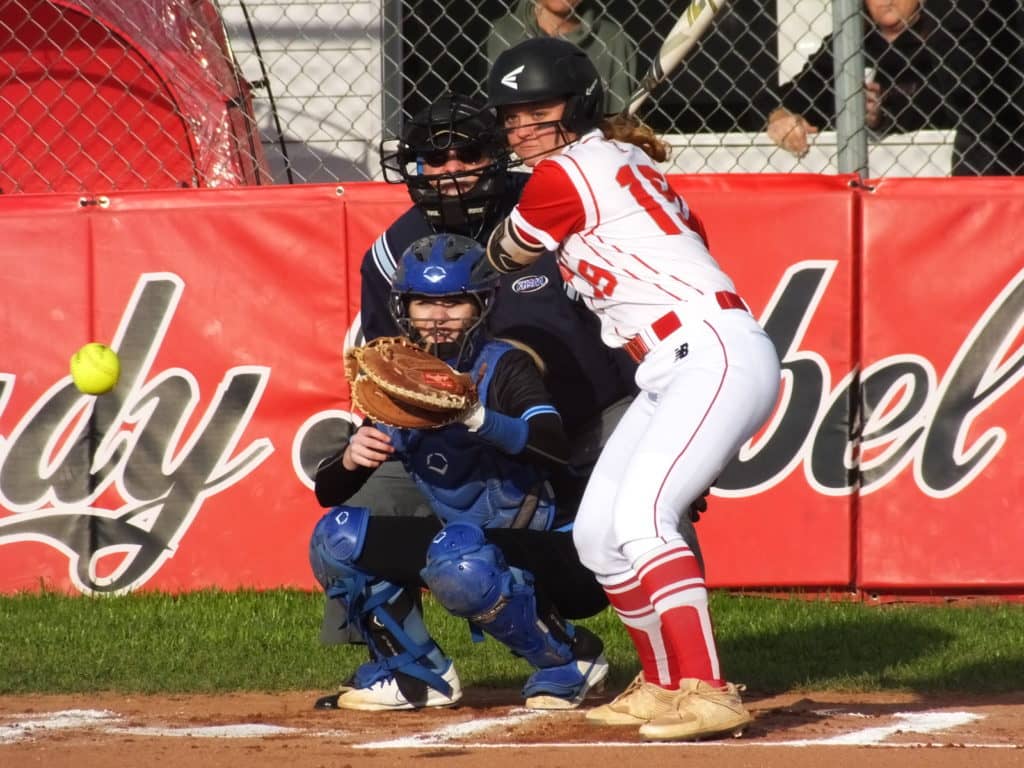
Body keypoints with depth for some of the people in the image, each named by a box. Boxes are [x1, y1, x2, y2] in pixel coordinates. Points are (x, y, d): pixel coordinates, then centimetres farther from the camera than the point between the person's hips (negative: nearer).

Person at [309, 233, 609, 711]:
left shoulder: (504, 368, -12)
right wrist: (350, 459, -22)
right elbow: (328, 492, 2)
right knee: (337, 536, -7)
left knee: (457, 557, -36)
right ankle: (413, 672, 6)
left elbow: (555, 448, -33)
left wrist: (477, 418, -48)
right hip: (470, 539, 6)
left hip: (551, 555, -6)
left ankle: (568, 659, -13)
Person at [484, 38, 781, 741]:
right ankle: (664, 685, 22)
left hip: (717, 358, -11)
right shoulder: (623, 161, 19)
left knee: (639, 517, -24)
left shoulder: (565, 174, -8)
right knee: (597, 532, 11)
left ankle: (707, 692, -31)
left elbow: (506, 256, 8)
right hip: (670, 375, 11)